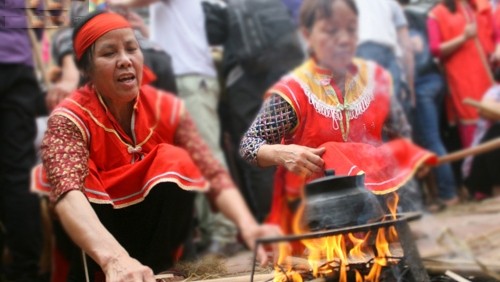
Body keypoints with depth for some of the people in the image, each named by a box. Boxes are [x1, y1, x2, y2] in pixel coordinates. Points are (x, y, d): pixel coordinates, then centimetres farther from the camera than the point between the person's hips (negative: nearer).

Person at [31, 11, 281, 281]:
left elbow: (214, 175, -17)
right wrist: (115, 259, -59)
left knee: (174, 161, -21)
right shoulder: (70, 119, -21)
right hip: (92, 251, -3)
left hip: (153, 230, 3)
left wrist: (247, 225, -40)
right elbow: (67, 194, -40)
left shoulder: (166, 108, -9)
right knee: (82, 175, -29)